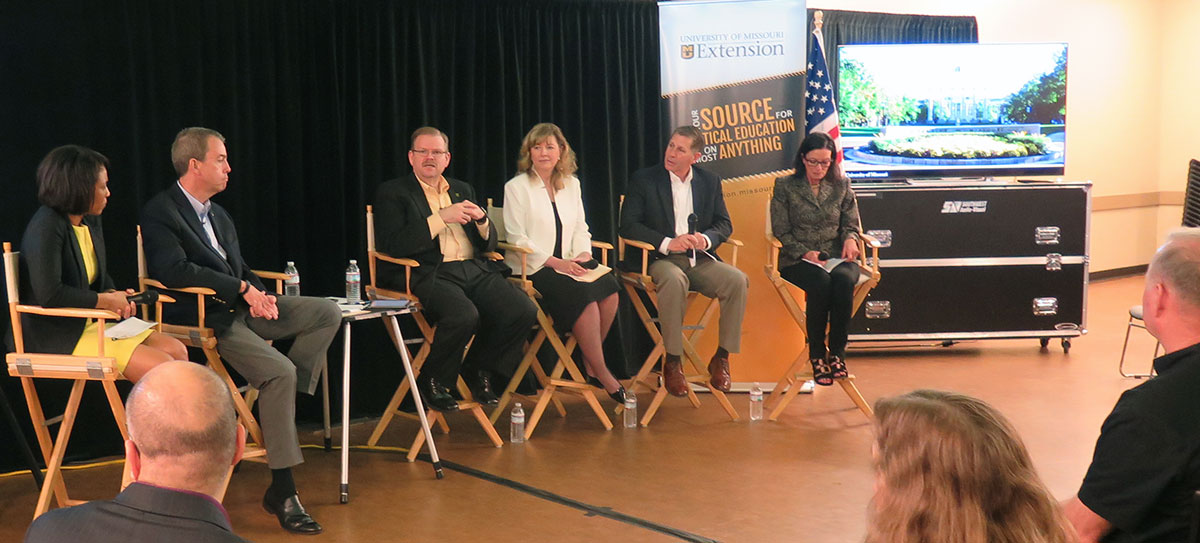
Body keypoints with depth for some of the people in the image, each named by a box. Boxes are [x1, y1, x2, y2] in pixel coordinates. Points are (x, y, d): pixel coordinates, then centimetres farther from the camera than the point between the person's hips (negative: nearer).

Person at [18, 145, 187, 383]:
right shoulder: (46, 226, -16)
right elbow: (50, 294, -26)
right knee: (160, 366, -21)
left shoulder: (90, 222, 11)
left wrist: (115, 295, 2)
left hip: (90, 325, 9)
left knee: (176, 350, -7)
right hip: (56, 337, -9)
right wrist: (105, 301, -15)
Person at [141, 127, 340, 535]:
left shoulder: (219, 216, 20)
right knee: (279, 372, -26)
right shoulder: (159, 213, -7)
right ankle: (282, 491, -20)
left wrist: (259, 295, -4)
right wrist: (243, 288, -19)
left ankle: (280, 403, -5)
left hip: (240, 306, 9)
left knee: (328, 313, -4)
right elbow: (174, 271, -21)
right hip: (201, 317, -9)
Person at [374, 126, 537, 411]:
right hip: (429, 274, -6)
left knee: (524, 311, -19)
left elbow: (489, 245, 23)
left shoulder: (462, 190, 25)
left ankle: (478, 371, 6)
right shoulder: (393, 193, 8)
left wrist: (481, 219, 0)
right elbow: (393, 246, -9)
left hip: (475, 269, 6)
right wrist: (441, 217, -12)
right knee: (464, 315, -35)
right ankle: (433, 382, -7)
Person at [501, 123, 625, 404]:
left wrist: (583, 254, -5)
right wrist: (556, 262, -17)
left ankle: (591, 364, -10)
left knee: (608, 286, -25)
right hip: (533, 268, -5)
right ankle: (601, 373, -19)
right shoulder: (516, 187, 0)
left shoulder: (571, 184, 17)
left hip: (568, 263, 5)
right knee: (583, 294, -31)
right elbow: (517, 239, -8)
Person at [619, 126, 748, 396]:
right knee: (674, 280, -38)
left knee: (738, 280, -23)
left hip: (699, 260, 4)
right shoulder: (643, 180, 2)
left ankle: (721, 358, -11)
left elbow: (724, 224, 12)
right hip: (659, 260, -4)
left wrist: (706, 239, -12)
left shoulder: (710, 182, 13)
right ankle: (672, 362, -27)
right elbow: (628, 226, -6)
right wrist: (666, 243, -19)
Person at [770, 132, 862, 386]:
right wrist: (804, 253, -14)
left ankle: (837, 352, -25)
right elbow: (781, 231, 2)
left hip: (836, 257, 2)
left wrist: (850, 238, -9)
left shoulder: (842, 186, 17)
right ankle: (816, 353, -25)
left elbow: (851, 224, 16)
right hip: (798, 260, -2)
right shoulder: (785, 186, 8)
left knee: (843, 279, -35)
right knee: (821, 281, -37)